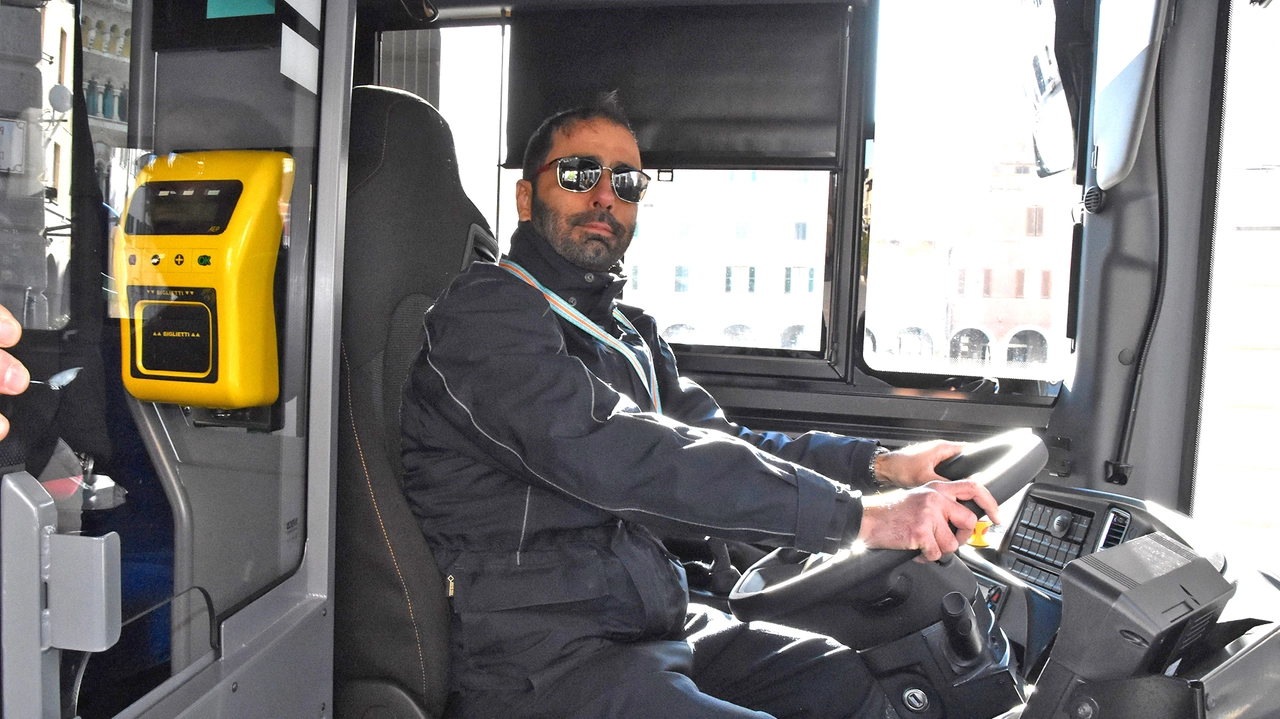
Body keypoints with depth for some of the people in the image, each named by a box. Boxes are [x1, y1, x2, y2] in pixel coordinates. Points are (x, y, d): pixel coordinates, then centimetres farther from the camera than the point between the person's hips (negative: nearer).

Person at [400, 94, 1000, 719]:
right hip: (542, 660, -8)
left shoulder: (627, 332, 16)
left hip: (652, 623, 8)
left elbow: (716, 443, 13)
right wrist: (857, 515, -26)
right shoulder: (486, 310, -13)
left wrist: (878, 464, -1)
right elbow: (619, 457, -26)